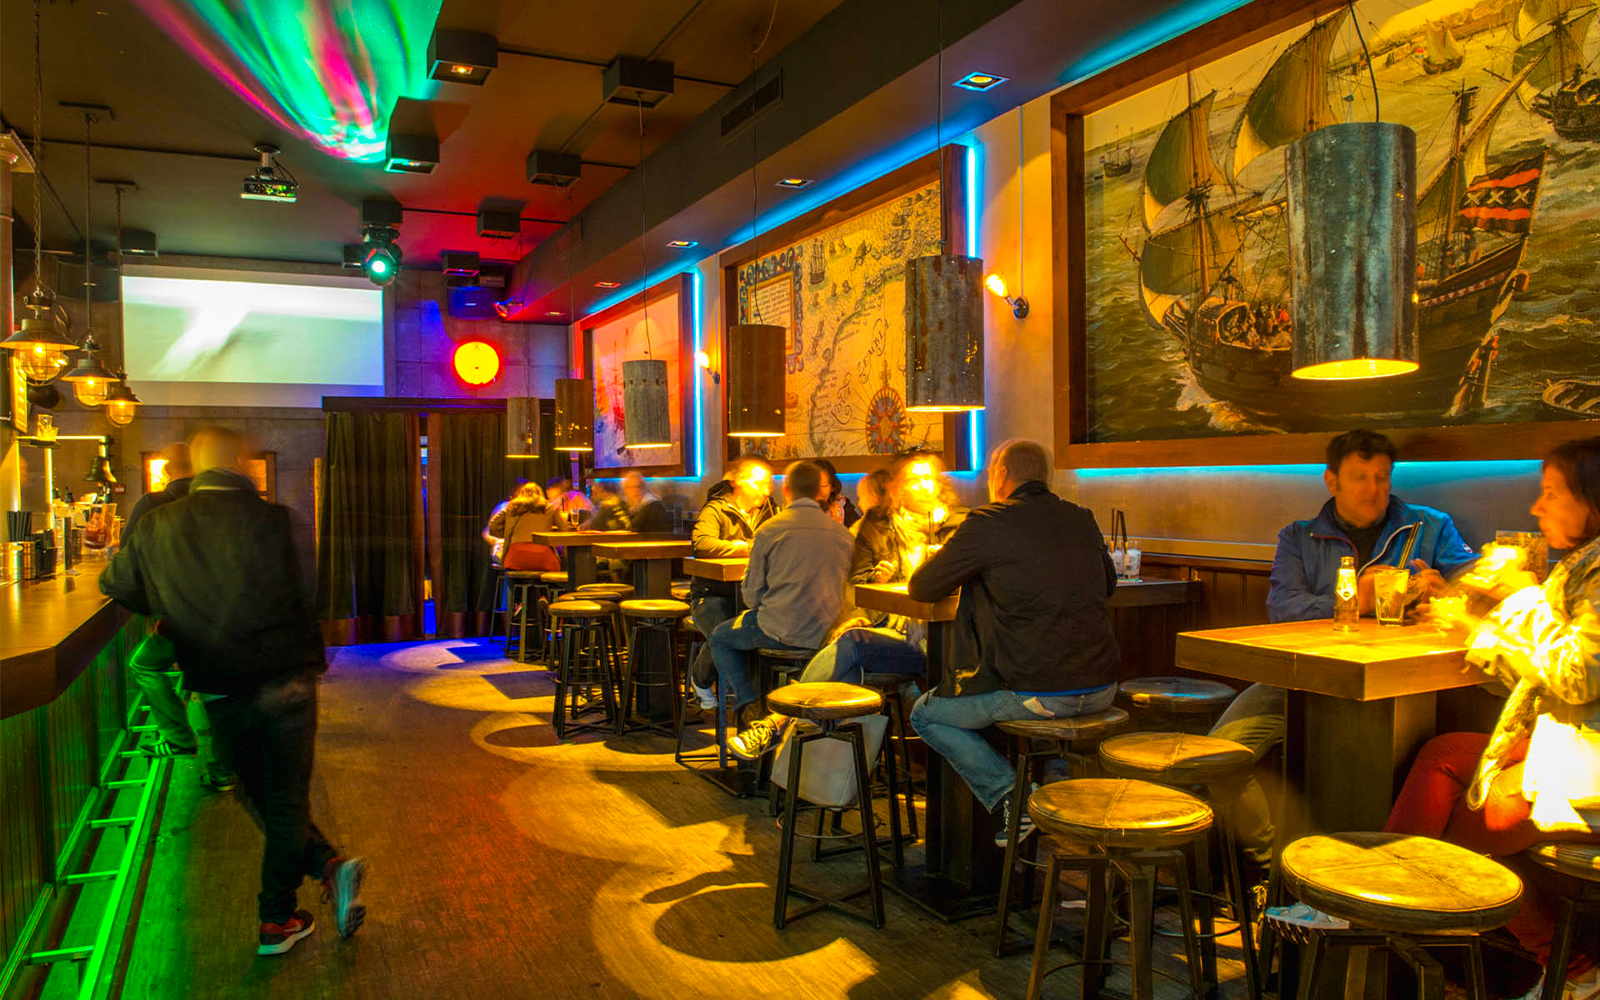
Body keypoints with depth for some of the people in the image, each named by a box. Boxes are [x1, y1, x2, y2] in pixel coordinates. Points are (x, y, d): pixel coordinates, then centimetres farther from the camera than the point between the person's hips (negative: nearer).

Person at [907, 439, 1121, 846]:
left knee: (925, 714, 14)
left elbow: (921, 588, 0)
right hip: (1100, 690, 7)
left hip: (1037, 695, -7)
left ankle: (1010, 797, 3)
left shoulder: (988, 524, -9)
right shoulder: (1082, 520, 9)